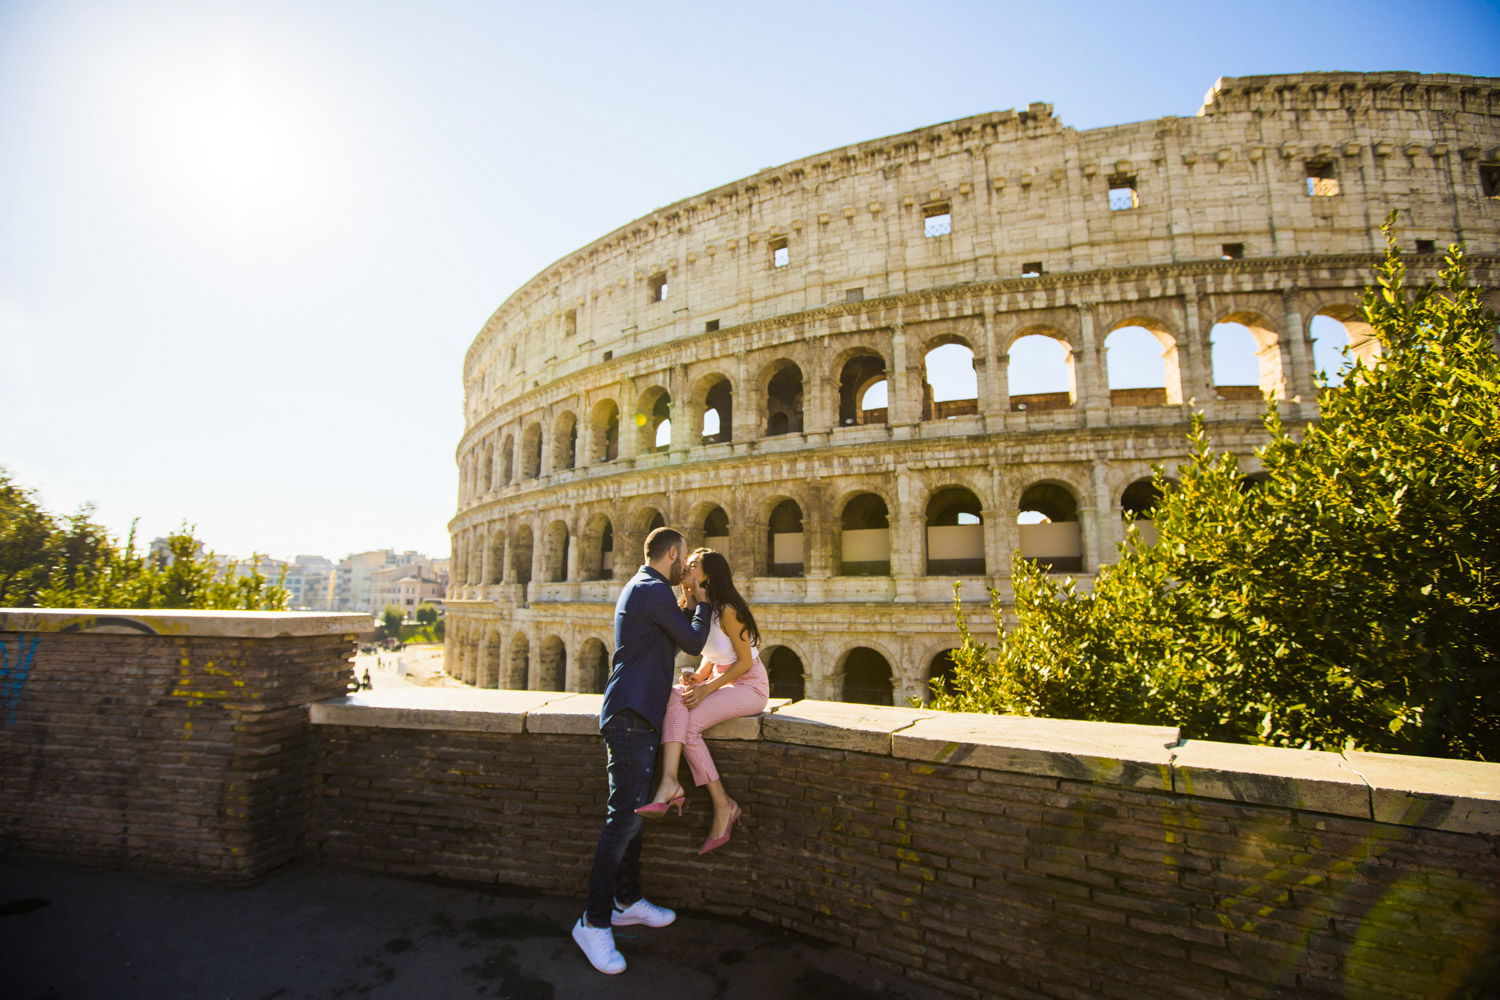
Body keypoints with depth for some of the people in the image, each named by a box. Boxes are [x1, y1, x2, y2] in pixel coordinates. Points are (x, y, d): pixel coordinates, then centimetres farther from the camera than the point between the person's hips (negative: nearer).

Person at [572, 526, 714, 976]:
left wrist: (688, 606, 17)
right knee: (624, 816, -7)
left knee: (633, 812, 15)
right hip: (631, 715, -11)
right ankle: (594, 922, 2)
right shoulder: (654, 590, -14)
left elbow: (671, 645, 25)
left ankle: (628, 901, 26)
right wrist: (702, 604, 6)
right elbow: (695, 643, -8)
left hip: (638, 714, 11)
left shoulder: (639, 589, 18)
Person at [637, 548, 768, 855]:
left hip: (749, 686, -7)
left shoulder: (727, 610, -19)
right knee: (675, 697, -22)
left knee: (688, 723, -25)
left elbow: (744, 661, -17)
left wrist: (706, 689, -19)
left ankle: (723, 806, -11)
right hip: (721, 682, 8)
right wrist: (698, 678, -5)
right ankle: (670, 783, -35)